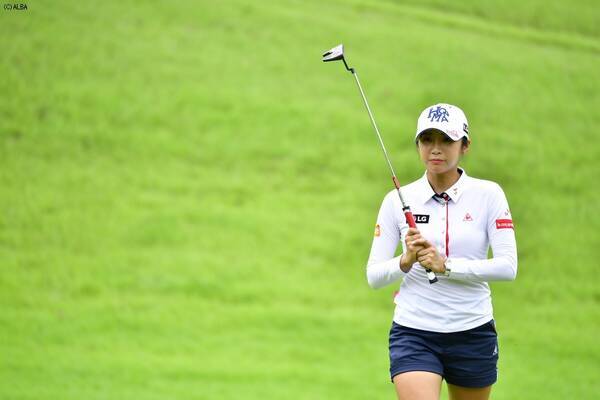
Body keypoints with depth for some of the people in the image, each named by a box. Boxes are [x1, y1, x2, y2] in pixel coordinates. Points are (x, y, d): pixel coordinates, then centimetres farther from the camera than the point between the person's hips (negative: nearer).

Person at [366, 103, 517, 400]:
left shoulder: (488, 195, -2)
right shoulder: (398, 200, 2)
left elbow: (508, 266, -11)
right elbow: (373, 276, 0)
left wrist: (446, 266, -20)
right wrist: (406, 261, -20)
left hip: (473, 333, 1)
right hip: (413, 333, -1)